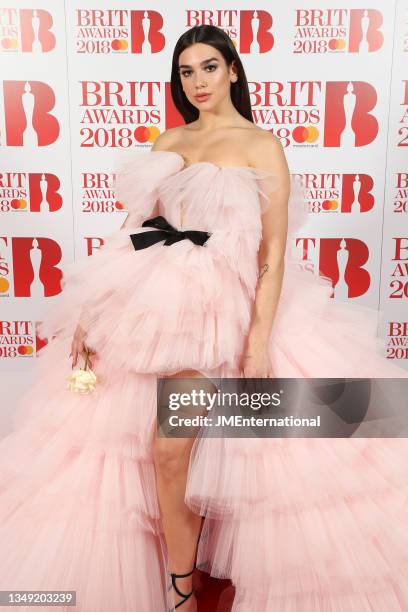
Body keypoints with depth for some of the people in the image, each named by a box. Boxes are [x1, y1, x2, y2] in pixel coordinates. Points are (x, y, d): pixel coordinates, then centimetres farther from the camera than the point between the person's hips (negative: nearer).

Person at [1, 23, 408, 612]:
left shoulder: (261, 145, 1)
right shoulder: (169, 141, 17)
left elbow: (276, 249, -6)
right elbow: (134, 225, 12)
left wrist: (260, 338, -16)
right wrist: (94, 308, 4)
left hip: (214, 304, -5)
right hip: (147, 296, 6)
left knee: (170, 448, -14)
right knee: (91, 434, 6)